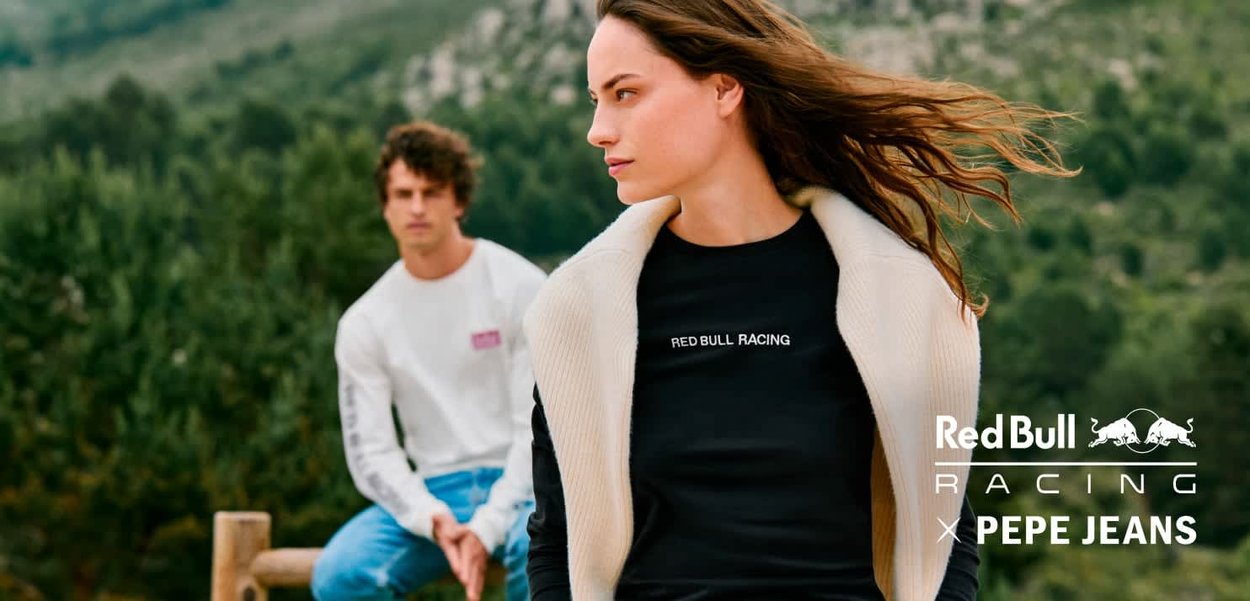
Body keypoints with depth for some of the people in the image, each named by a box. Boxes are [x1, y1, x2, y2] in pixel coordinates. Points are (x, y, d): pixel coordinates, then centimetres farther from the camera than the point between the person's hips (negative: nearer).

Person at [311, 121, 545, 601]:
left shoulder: (520, 287, -4)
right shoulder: (363, 323, 4)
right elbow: (371, 452, 1)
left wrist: (486, 528, -19)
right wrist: (433, 521, -19)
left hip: (520, 484, -3)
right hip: (433, 492, 3)